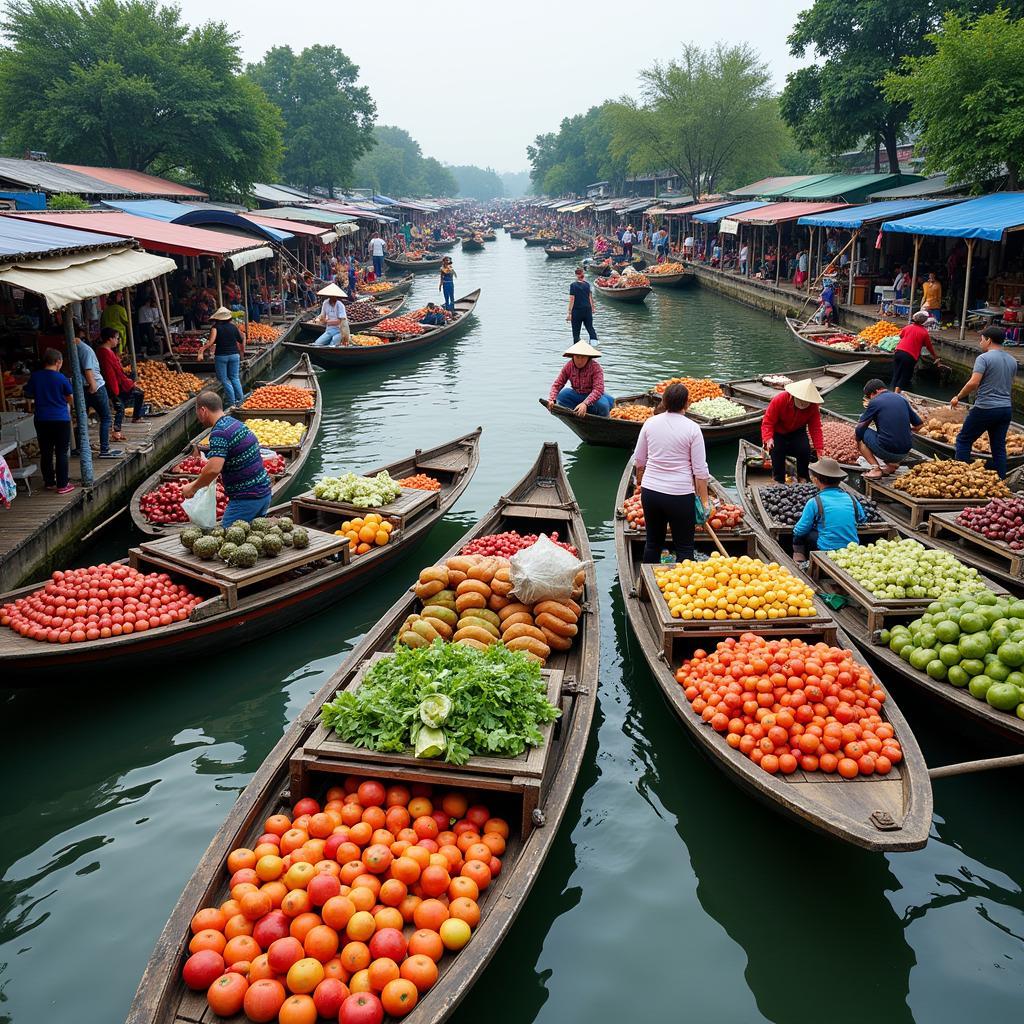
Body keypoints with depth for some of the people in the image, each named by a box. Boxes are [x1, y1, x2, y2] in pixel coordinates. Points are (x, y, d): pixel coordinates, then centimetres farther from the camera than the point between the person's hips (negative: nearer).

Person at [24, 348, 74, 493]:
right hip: (60, 419, -4)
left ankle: (49, 482, 20)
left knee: (45, 453, 12)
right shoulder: (61, 378, -10)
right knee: (61, 453, 2)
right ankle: (62, 485, 2)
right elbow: (70, 399, -3)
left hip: (41, 420, 4)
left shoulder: (34, 377, 0)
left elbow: (29, 394, 10)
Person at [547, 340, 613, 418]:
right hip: (576, 395, 3)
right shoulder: (568, 367, -9)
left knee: (602, 404, -34)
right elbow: (557, 384, -9)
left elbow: (598, 389, -32)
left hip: (593, 396, -3)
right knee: (561, 395, -21)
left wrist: (585, 403, -47)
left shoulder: (595, 367, -22)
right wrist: (551, 399, -29)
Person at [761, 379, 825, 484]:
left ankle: (802, 478, 2)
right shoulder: (779, 400, -28)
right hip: (778, 432, -2)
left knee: (804, 450, -22)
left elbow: (816, 428, -19)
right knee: (777, 450, -26)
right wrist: (768, 439, -44)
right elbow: (767, 422, -27)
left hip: (797, 432, 2)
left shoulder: (813, 407, -20)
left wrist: (819, 450, -28)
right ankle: (778, 481, -6)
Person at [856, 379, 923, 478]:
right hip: (905, 453, 7)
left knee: (860, 434, 12)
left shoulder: (874, 402, -4)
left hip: (886, 451, -7)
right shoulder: (902, 398, 12)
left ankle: (876, 468, -2)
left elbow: (859, 428, 2)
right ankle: (892, 464, 11)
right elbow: (918, 425, 15)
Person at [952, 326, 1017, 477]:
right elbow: (1010, 387, 20)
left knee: (964, 440, 6)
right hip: (1006, 409, 7)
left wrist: (958, 397, -9)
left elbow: (973, 383, -21)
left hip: (985, 408, -7)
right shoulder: (1012, 361, 12)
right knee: (999, 447, 11)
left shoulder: (984, 358, -12)